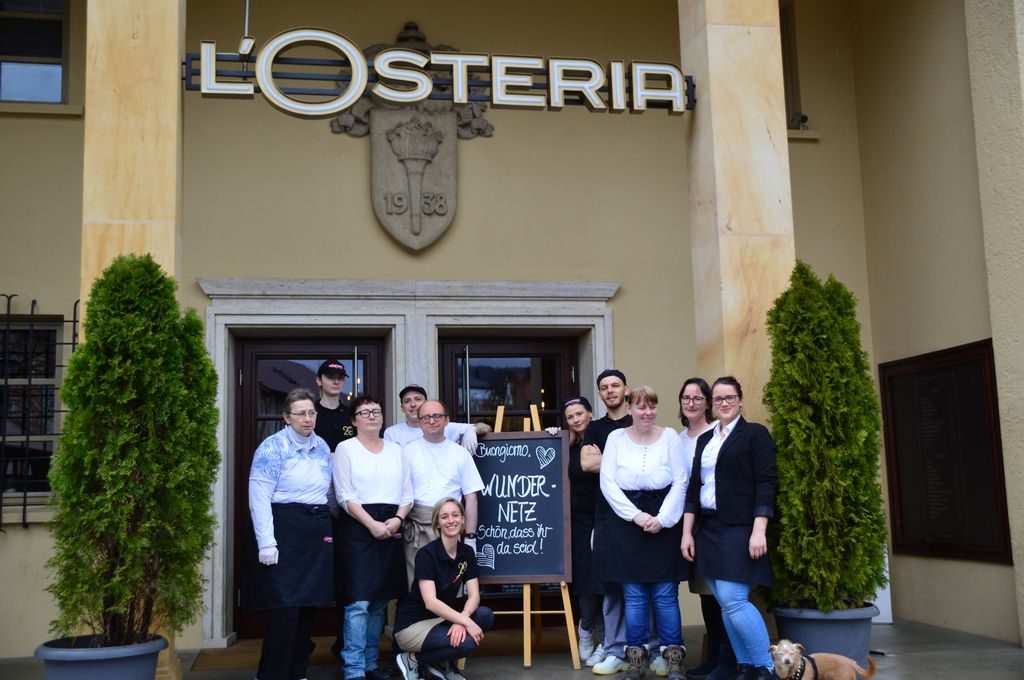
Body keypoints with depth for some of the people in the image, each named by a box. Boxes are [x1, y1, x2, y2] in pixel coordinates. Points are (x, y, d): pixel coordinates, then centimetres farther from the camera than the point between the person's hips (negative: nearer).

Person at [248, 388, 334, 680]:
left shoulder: (322, 447, 11)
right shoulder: (272, 447, -9)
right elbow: (259, 498, -14)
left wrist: (326, 527, 14)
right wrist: (266, 543, -19)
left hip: (318, 530, 6)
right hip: (285, 527, -6)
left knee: (309, 603, 9)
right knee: (285, 605, -7)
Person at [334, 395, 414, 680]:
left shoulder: (396, 450, 14)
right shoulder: (346, 448, 1)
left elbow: (407, 492, 12)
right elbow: (345, 496, -7)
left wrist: (397, 519, -7)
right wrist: (372, 524, -16)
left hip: (391, 526, 5)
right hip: (359, 526, -5)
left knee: (380, 600, 9)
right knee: (359, 600, -10)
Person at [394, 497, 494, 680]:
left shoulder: (467, 552, 1)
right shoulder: (426, 554, -19)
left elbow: (473, 595, -6)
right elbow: (430, 602, -26)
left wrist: (461, 620, -26)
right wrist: (466, 622, -31)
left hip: (442, 616, 7)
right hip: (413, 624, -7)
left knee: (486, 616, -17)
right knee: (467, 642, -28)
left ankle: (441, 663, 3)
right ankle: (413, 659, -3)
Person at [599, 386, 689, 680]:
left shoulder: (670, 436, 2)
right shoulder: (615, 438, 4)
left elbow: (680, 481, -1)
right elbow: (607, 483, -1)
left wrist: (662, 518, -10)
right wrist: (636, 515, -9)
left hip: (664, 522, -1)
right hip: (626, 522, 1)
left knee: (665, 594, 1)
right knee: (634, 595, 4)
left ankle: (674, 656, 10)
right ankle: (636, 656, 13)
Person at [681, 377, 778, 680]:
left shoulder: (755, 434, -1)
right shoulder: (704, 439, 16)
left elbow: (765, 484, -9)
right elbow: (693, 487, 15)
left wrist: (759, 531, -17)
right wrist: (687, 532, 9)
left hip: (739, 529, -6)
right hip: (708, 529, 6)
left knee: (733, 600, -14)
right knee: (724, 604, 6)